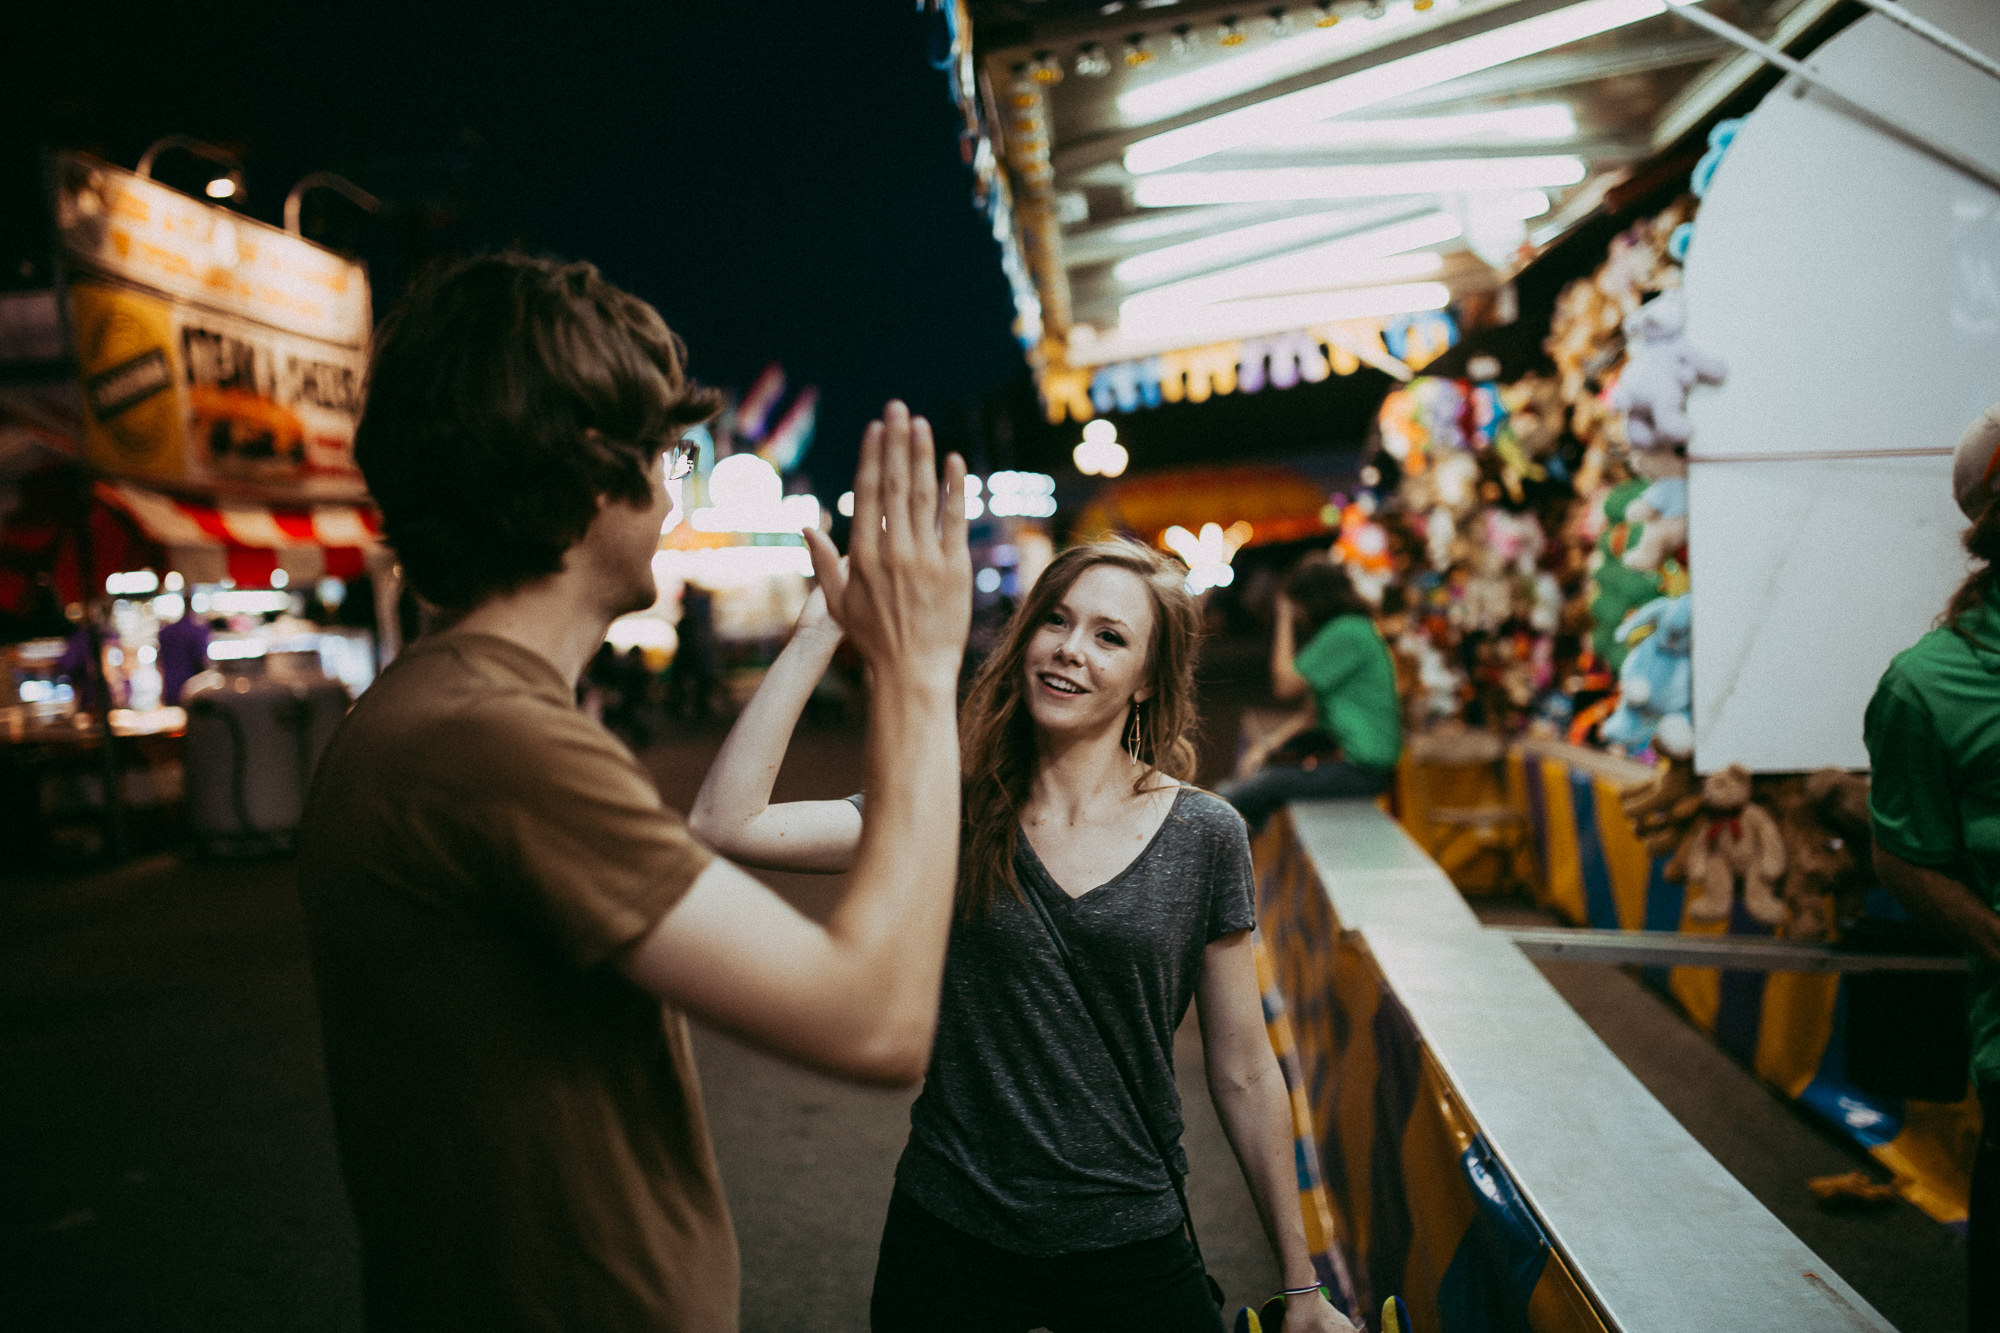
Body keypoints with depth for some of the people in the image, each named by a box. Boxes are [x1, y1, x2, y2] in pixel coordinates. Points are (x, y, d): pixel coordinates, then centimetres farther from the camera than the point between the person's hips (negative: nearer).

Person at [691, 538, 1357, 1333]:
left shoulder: (1204, 839, -6)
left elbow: (1244, 1078, 0)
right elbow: (726, 823, -18)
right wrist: (819, 632, -17)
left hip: (1130, 1245, 0)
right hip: (948, 1237, 1)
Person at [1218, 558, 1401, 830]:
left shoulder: (1347, 632, -16)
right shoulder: (1345, 629, 17)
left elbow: (1286, 687, -15)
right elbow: (1318, 709, 15)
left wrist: (1284, 622, -6)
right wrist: (1270, 744, 5)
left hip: (1362, 769, -11)